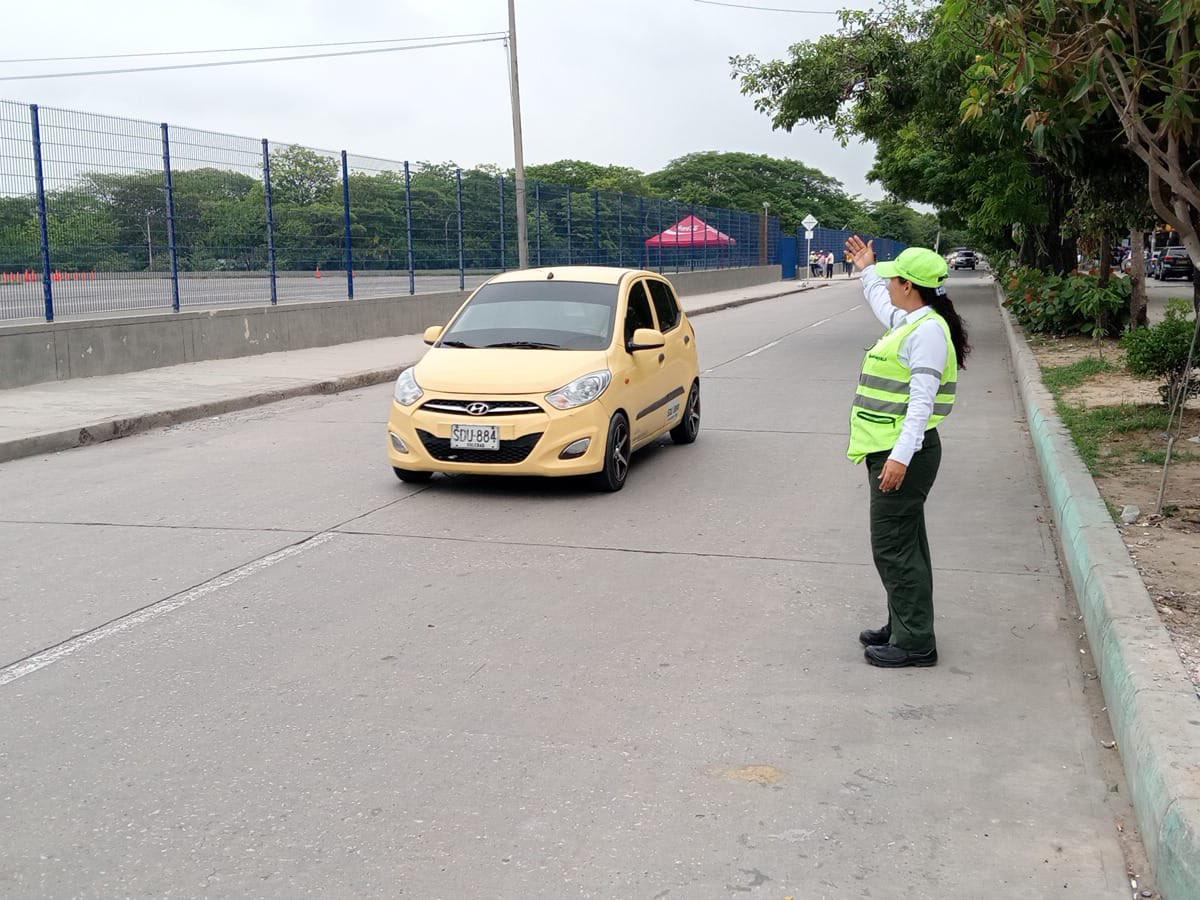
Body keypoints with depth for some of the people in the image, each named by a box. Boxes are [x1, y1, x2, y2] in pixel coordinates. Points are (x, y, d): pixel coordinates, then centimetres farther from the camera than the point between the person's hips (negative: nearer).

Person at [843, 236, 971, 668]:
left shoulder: (928, 330, -16)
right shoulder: (907, 321, 14)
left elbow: (922, 402, -24)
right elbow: (881, 302, 42)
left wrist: (901, 456, -29)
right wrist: (867, 270, 52)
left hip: (905, 453, -10)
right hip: (891, 451, 10)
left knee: (894, 547, -7)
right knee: (903, 545, 16)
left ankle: (916, 644, 0)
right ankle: (903, 627, 27)